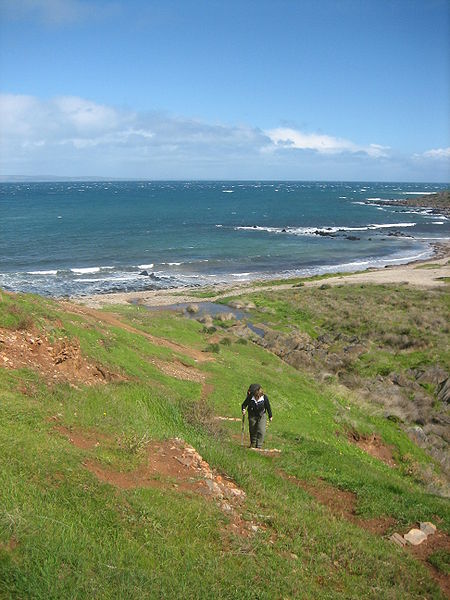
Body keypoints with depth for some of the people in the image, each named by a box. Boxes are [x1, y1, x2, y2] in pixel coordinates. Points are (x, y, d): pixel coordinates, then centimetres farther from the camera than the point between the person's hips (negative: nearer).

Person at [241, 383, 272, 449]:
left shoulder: (264, 397, -17)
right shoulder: (250, 397, -19)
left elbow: (268, 407, -3)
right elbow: (244, 404, -3)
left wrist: (270, 416, 6)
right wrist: (243, 409, -24)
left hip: (262, 416, -1)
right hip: (252, 416, 1)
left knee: (261, 431, -13)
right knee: (252, 431, 14)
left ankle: (259, 446, -5)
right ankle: (253, 444, 36)